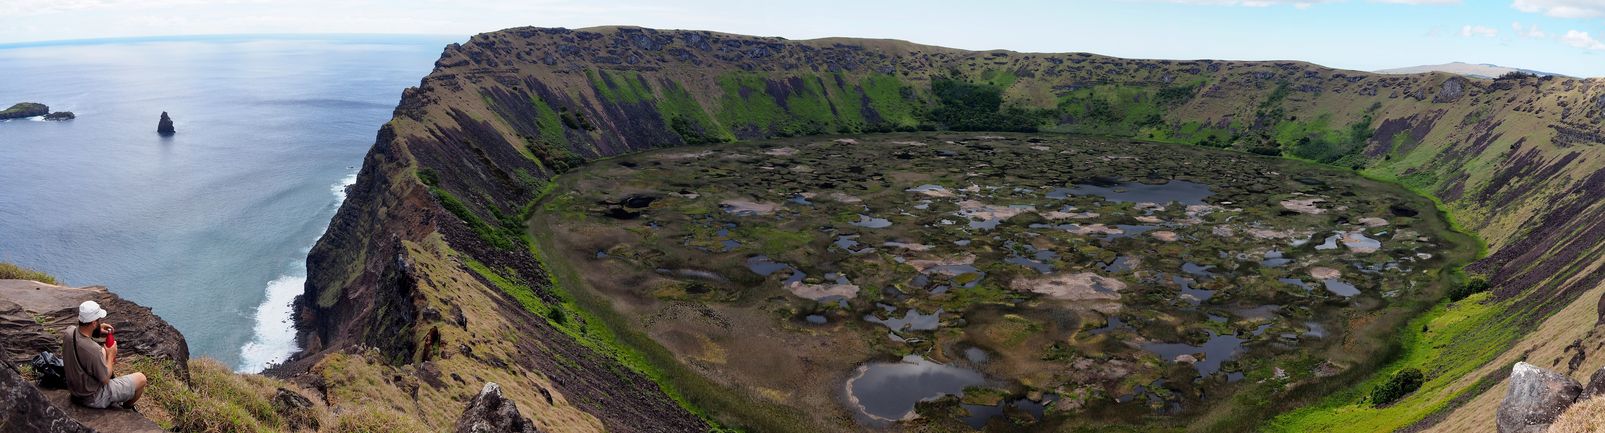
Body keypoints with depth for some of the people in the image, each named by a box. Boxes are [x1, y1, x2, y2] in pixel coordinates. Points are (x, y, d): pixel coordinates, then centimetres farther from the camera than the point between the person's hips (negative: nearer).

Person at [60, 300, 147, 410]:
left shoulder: (69, 331, -17)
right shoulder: (93, 349, -37)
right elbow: (105, 379, -20)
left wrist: (97, 331, -2)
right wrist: (110, 355, -7)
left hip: (74, 387, 8)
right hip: (93, 399, -8)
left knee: (103, 352, 28)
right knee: (141, 379, 5)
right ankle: (125, 408, 33)